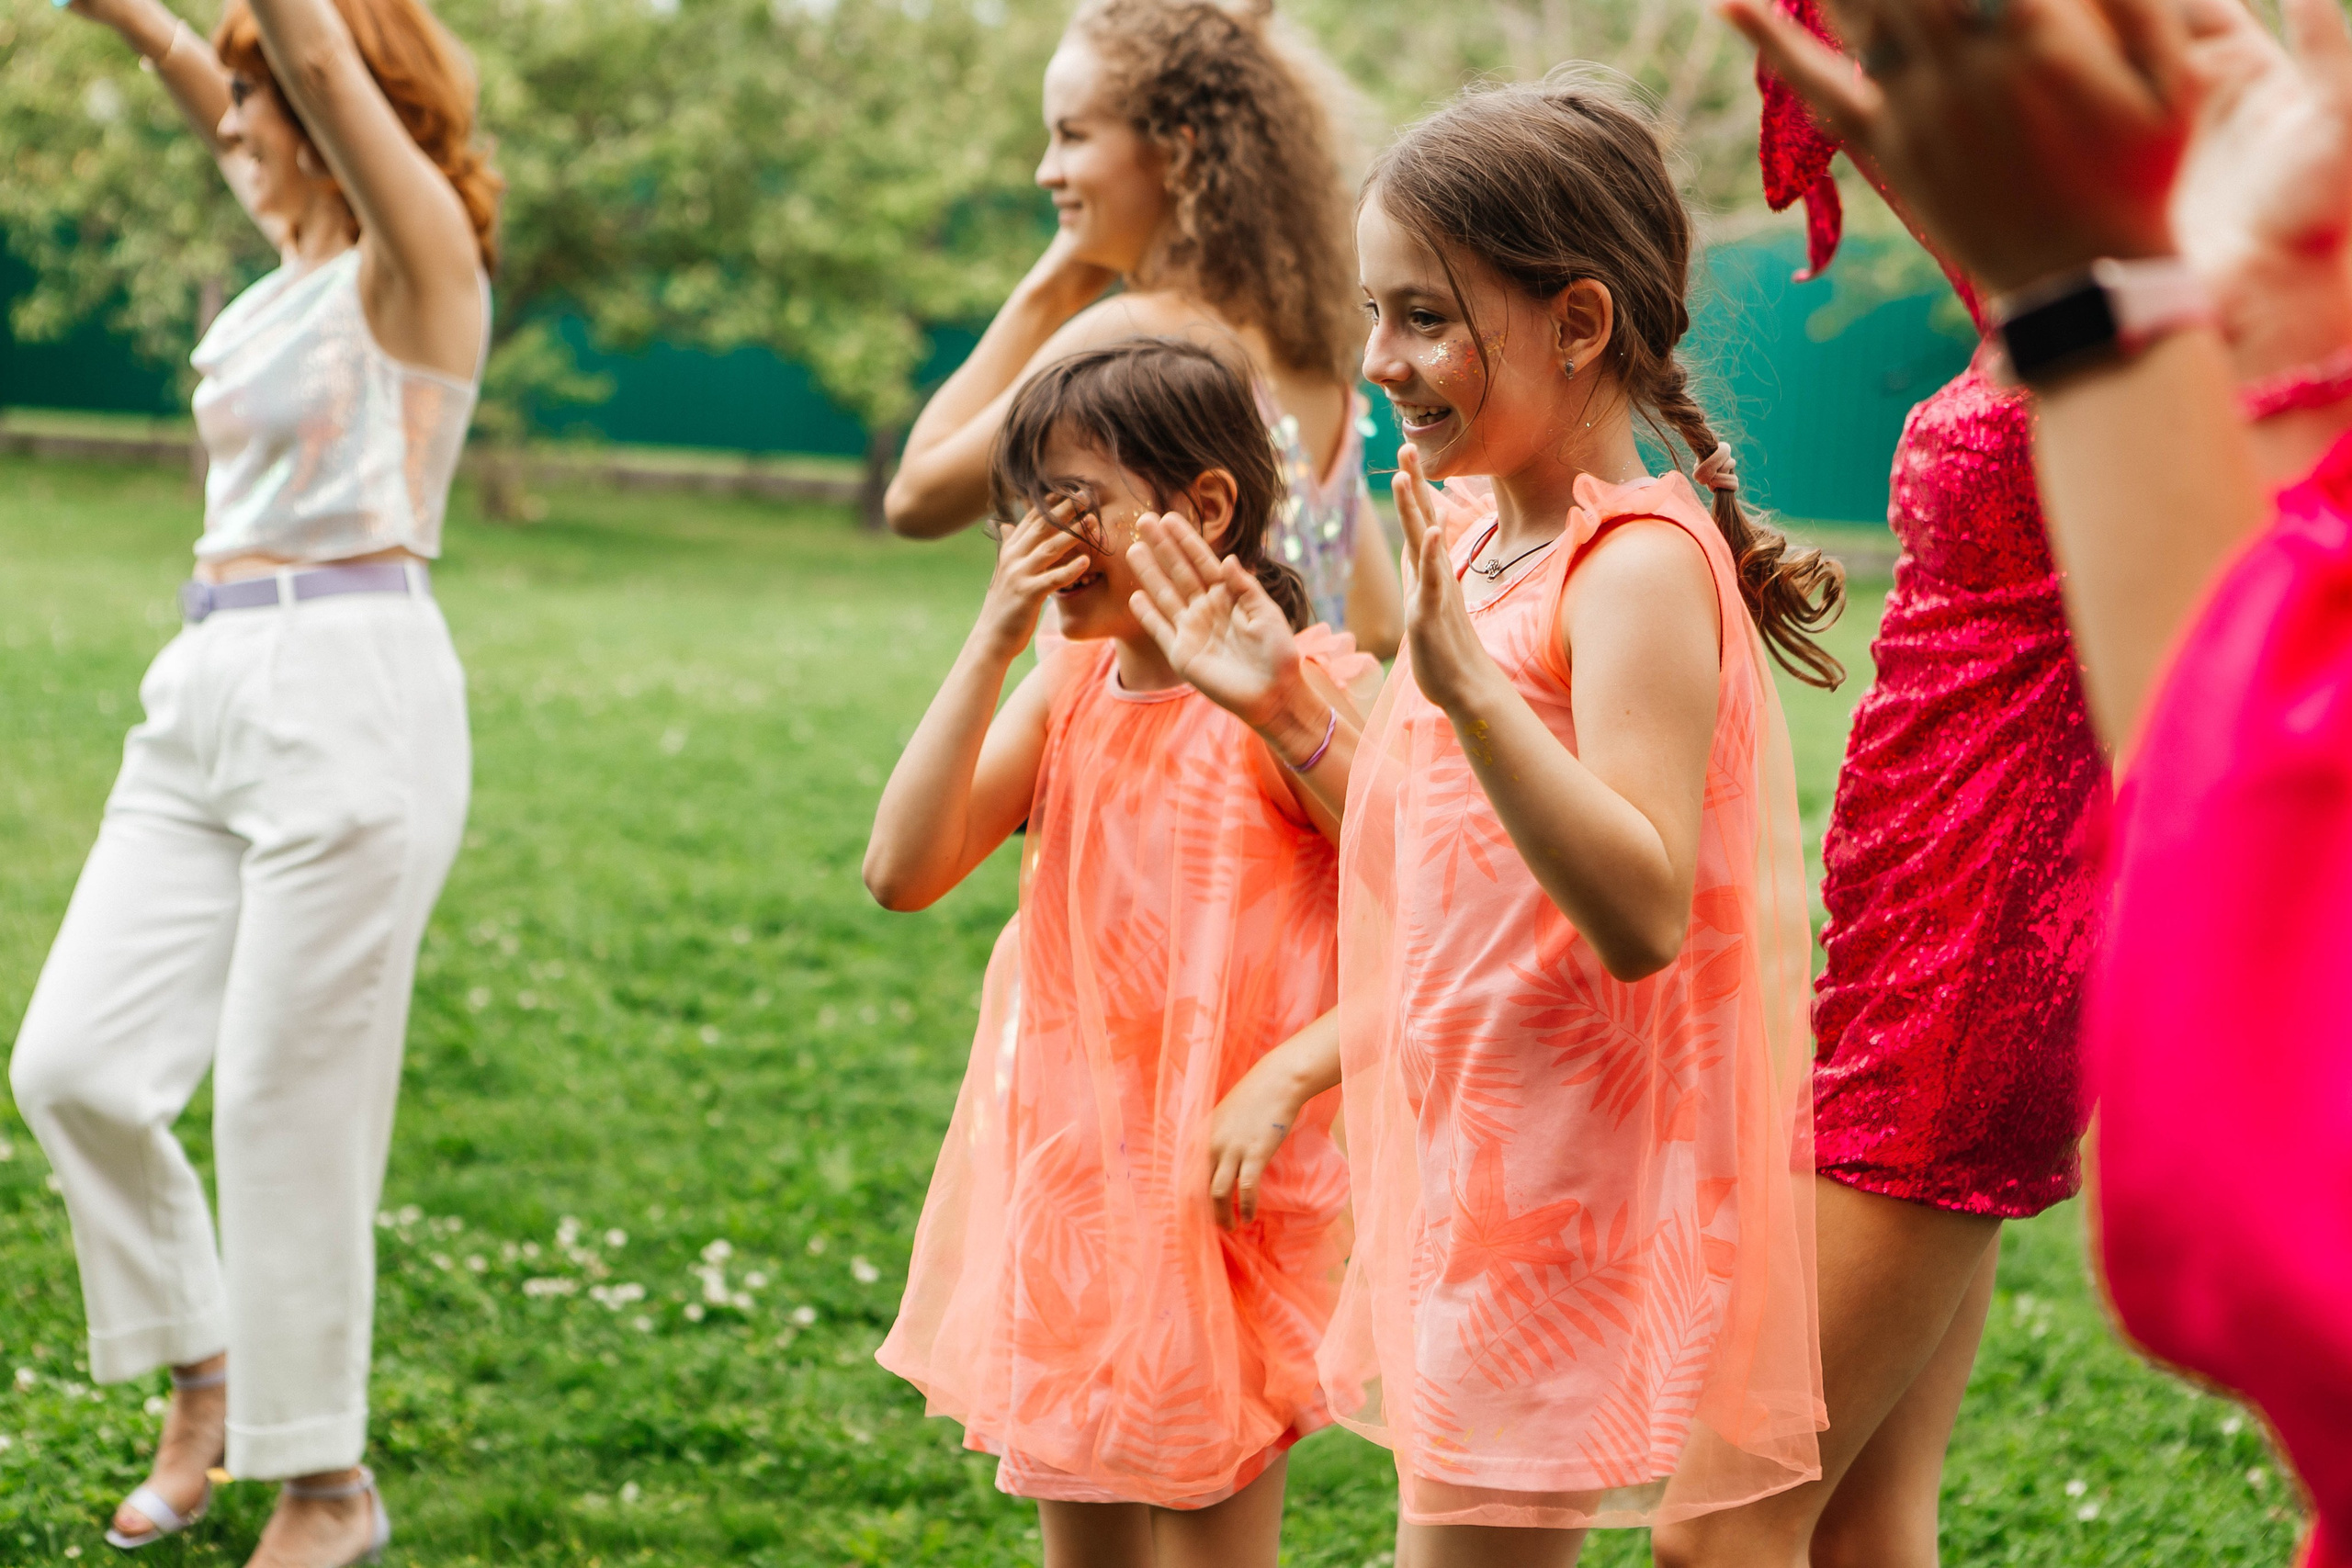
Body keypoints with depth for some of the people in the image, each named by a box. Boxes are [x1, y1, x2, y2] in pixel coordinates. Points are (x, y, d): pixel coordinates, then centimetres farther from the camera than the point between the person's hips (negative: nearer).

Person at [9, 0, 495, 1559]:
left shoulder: (421, 258, -5)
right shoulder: (297, 262, 16)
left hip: (352, 697, -8)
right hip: (209, 693, 8)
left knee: (291, 1106, -3)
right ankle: (208, 1376, 22)